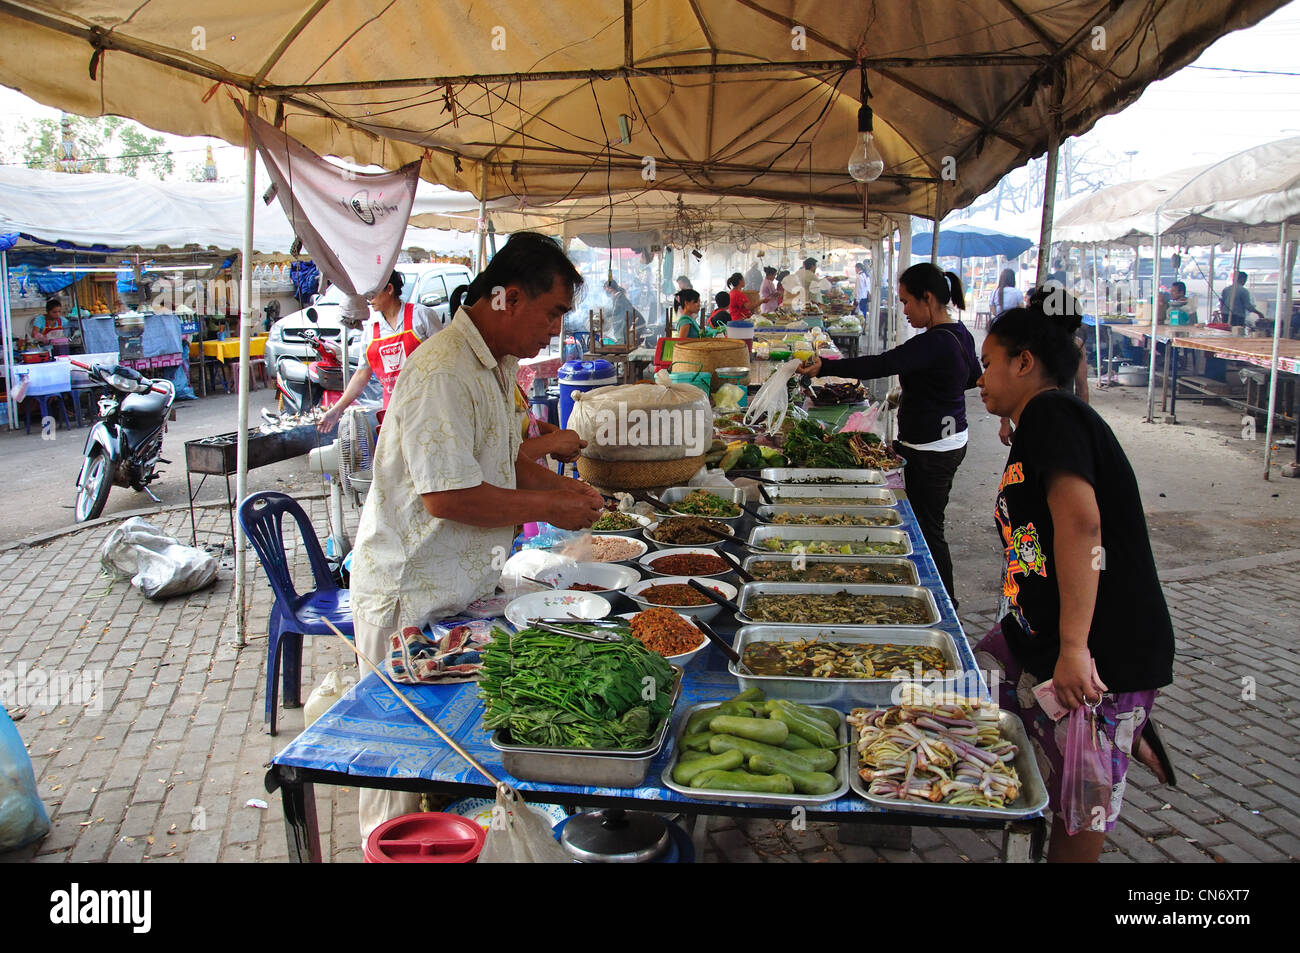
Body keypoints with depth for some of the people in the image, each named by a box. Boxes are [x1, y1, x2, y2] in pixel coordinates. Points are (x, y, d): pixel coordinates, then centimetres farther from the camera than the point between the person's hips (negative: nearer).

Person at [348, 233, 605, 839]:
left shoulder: (497, 362, 10)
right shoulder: (441, 370, -24)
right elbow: (448, 494, -28)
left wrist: (559, 484, 7)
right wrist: (548, 508, -19)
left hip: (464, 585, 9)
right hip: (410, 596, -9)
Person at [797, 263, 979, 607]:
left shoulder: (934, 343, -24)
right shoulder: (960, 334, 7)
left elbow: (881, 365, -31)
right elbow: (974, 376, 22)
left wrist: (825, 367, -29)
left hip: (930, 450, -10)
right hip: (952, 440, 10)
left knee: (928, 529, 2)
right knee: (928, 524, 19)